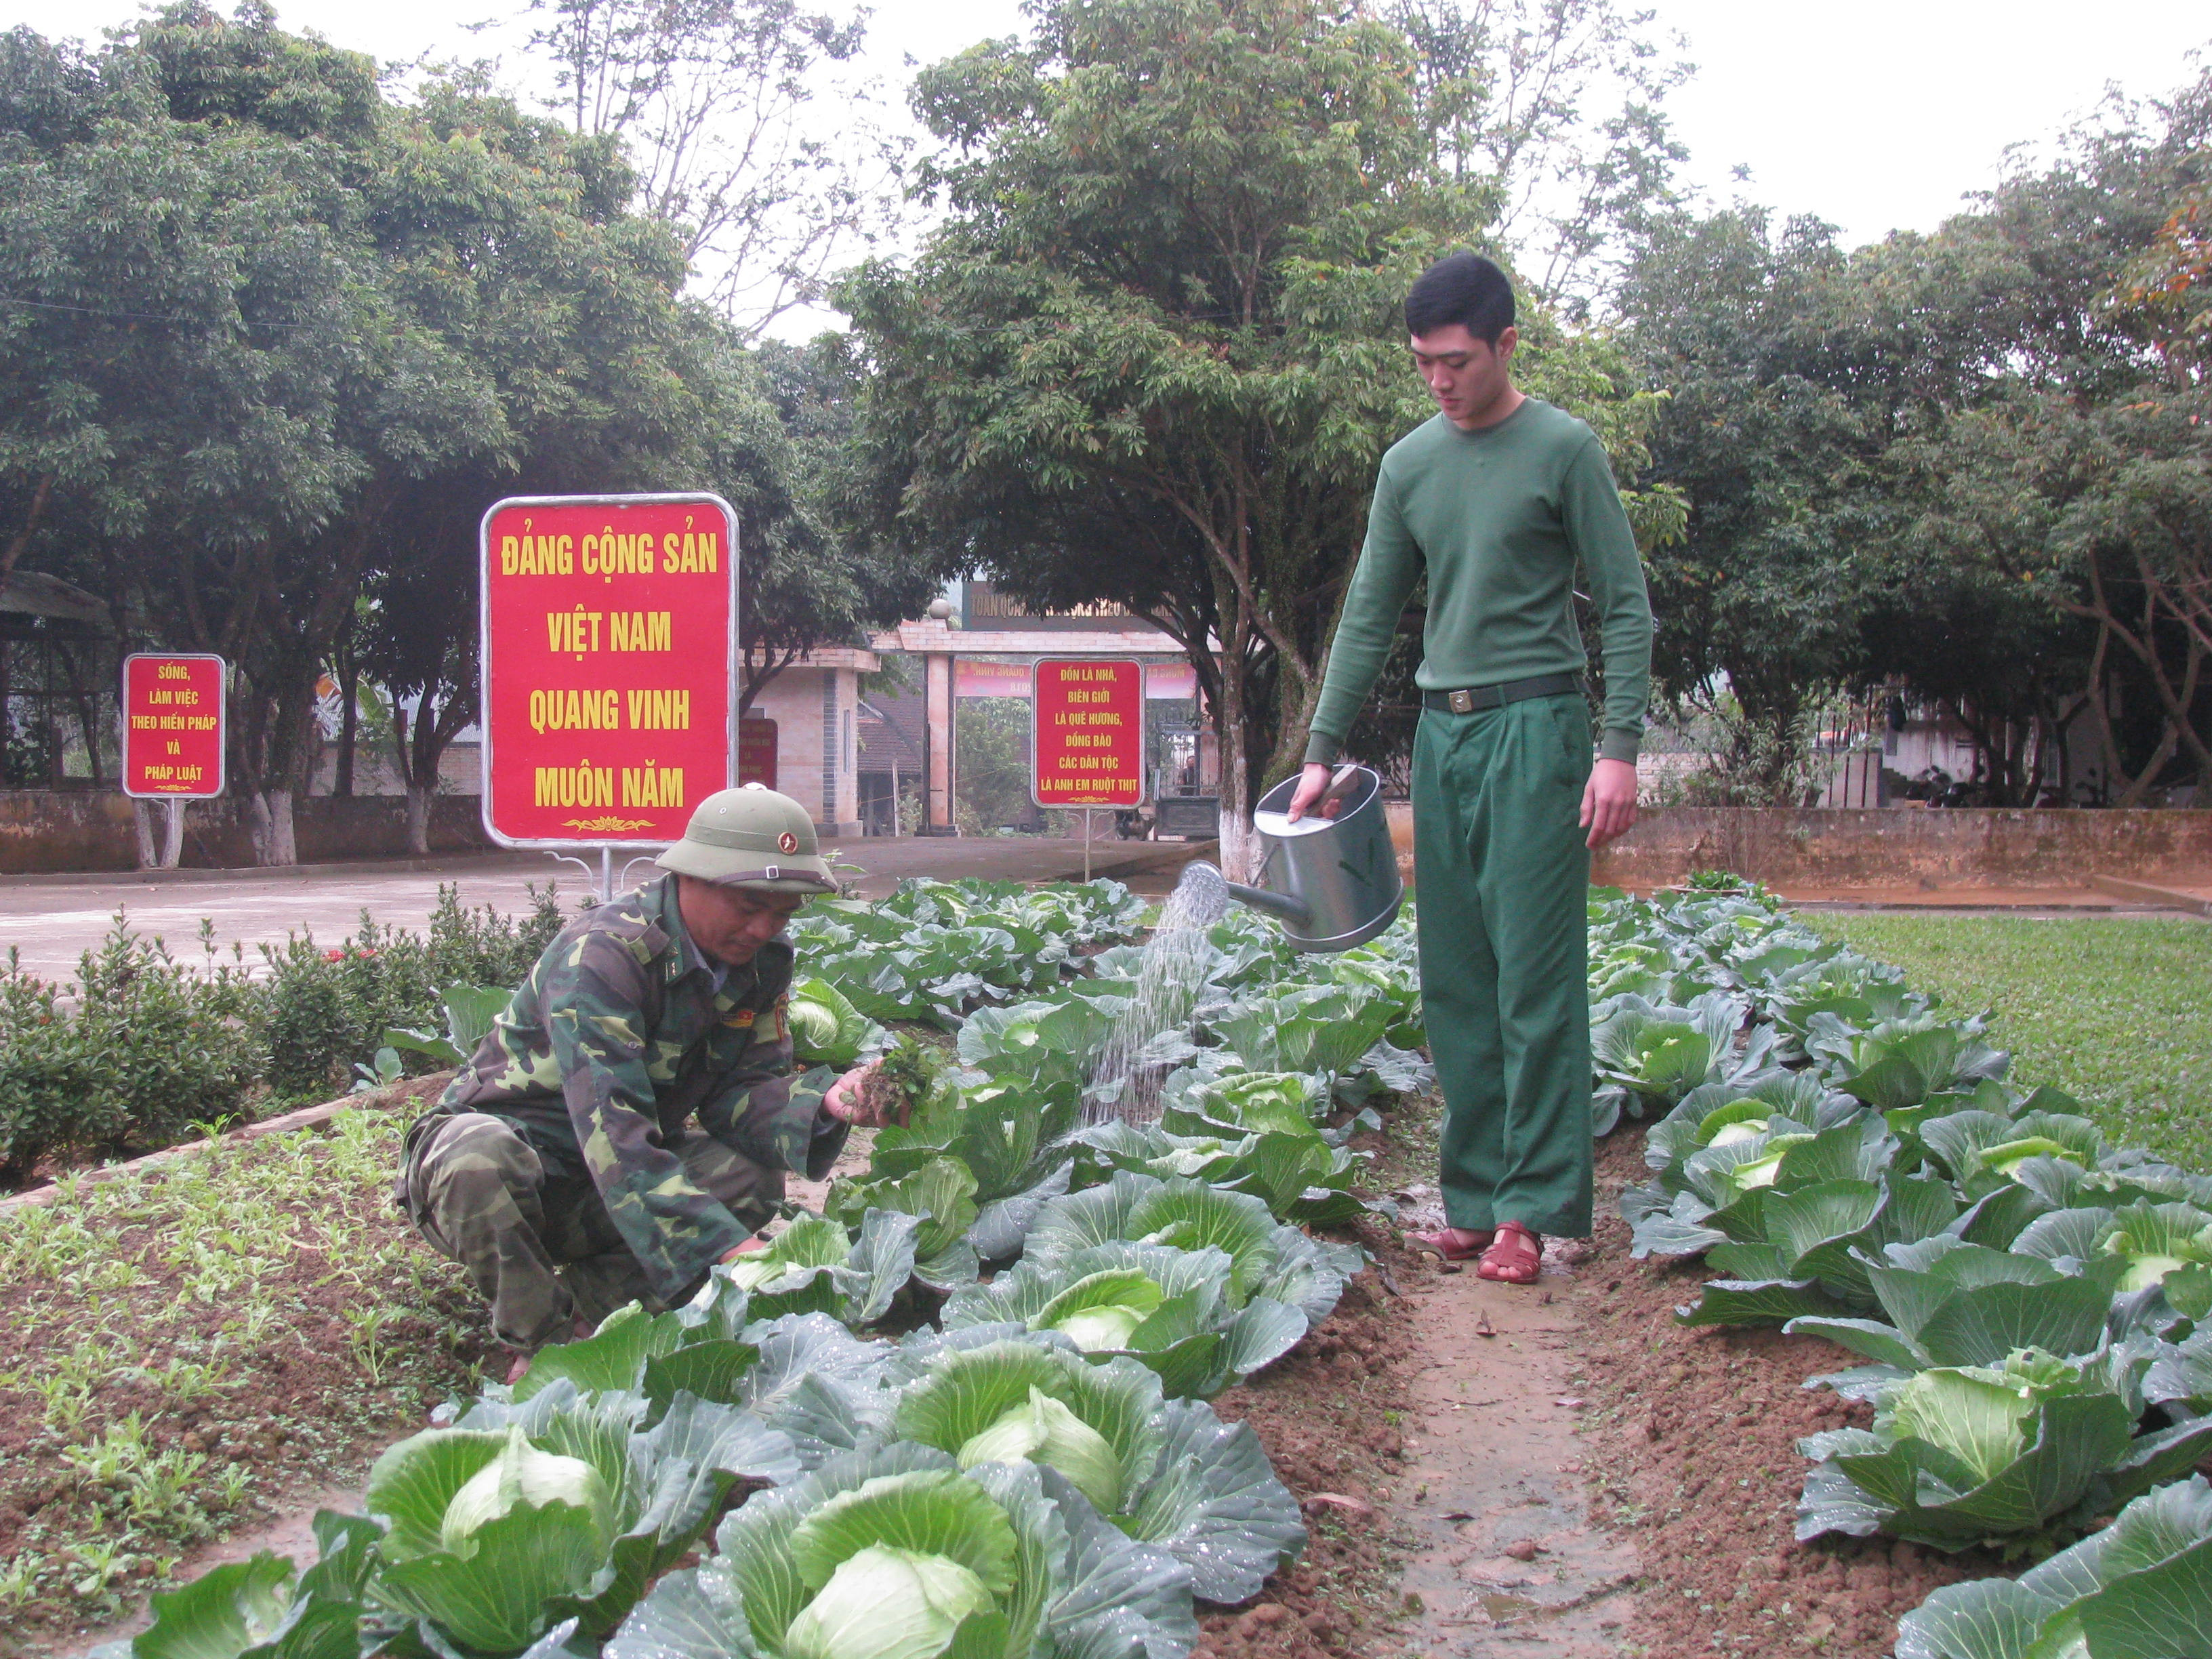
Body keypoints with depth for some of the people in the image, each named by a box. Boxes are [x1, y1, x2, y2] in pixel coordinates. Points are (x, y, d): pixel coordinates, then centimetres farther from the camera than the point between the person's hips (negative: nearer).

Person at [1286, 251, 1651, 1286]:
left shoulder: (1563, 450, -2)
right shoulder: (1409, 464, 12)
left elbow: (1626, 607, -3)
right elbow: (1369, 618, 16)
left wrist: (1619, 749, -11)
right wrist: (1321, 752, 12)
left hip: (1536, 725, -5)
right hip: (1442, 733, 5)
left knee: (1535, 976, -7)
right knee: (1455, 981, 6)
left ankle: (1534, 1207, -1)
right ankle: (1473, 1200, 13)